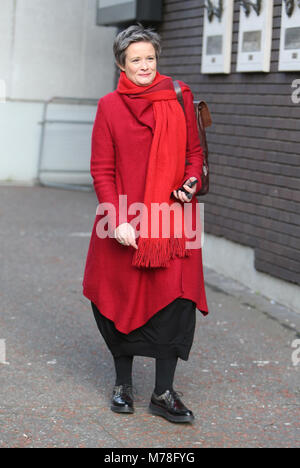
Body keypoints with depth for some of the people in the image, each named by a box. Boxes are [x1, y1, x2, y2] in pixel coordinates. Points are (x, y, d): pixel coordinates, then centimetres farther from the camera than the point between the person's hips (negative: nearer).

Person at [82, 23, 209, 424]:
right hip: (125, 224, -1)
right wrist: (117, 220, -10)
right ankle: (123, 384, 26)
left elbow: (194, 150, 13)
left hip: (172, 219, 1)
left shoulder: (179, 97, 6)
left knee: (177, 301, -6)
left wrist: (192, 181, -8)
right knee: (122, 299, 7)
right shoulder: (110, 106, 2)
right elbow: (101, 169, 0)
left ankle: (164, 394, 5)